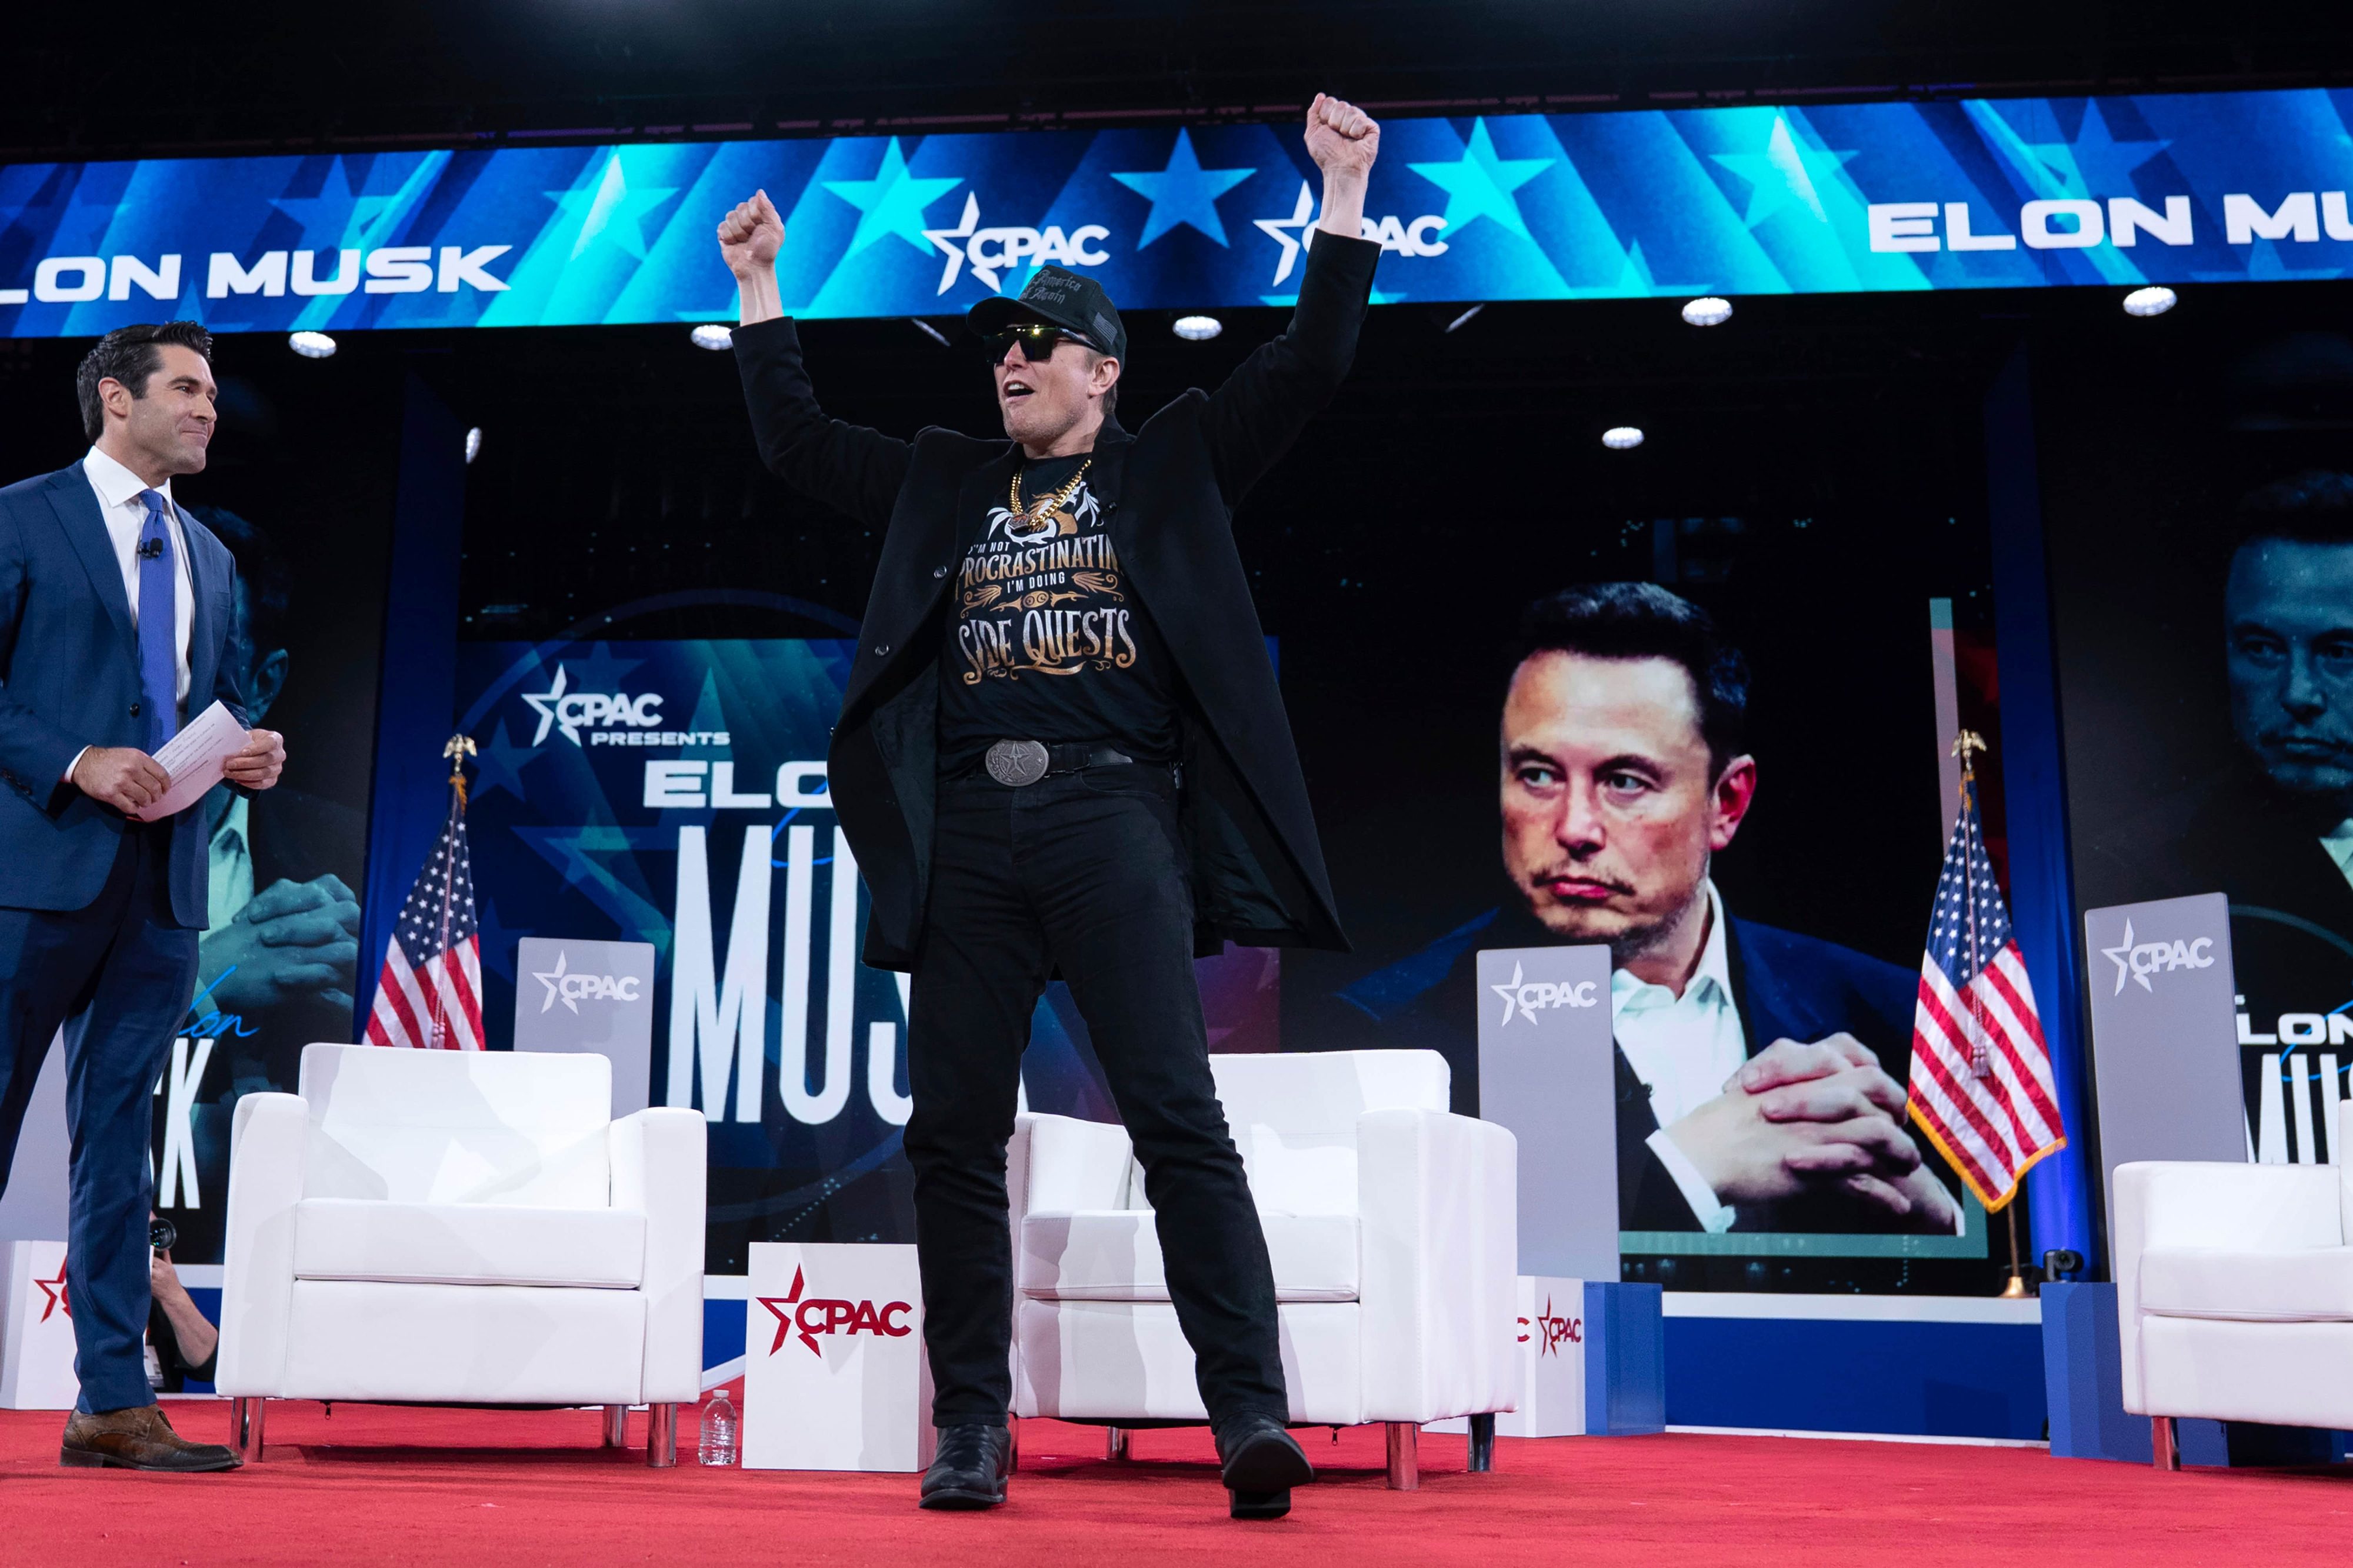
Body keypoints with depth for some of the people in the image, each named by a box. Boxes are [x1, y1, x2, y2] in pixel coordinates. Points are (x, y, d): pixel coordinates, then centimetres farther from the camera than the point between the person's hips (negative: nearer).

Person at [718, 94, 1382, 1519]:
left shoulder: (1172, 464, 15)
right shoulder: (945, 478, 23)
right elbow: (798, 441, 28)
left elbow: (1311, 366, 9)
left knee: (1179, 1116, -11)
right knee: (955, 1134, 2)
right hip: (966, 832, 4)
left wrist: (1344, 193, 4)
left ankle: (1252, 1416, -10)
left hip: (1114, 819, -4)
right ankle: (973, 1428, 10)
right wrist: (762, 285, 26)